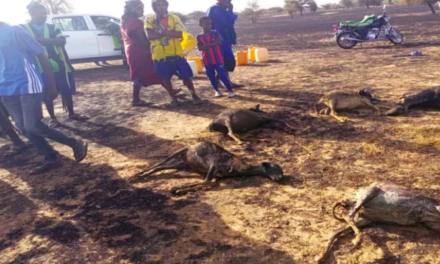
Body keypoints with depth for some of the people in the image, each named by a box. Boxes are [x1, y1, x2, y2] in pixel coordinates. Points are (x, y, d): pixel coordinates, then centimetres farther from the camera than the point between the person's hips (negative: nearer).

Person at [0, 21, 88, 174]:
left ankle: (75, 145, 3)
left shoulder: (15, 31, -8)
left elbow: (41, 55, -7)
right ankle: (52, 159, 16)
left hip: (27, 85, -7)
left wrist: (51, 85, -6)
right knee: (23, 128, 6)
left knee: (32, 126, -13)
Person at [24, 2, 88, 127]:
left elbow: (62, 41, -10)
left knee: (67, 90, 7)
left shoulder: (52, 28, 7)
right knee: (47, 94, 5)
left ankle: (71, 113, 24)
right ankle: (52, 118, 20)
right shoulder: (24, 29, 2)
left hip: (60, 66, 2)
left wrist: (43, 40, -23)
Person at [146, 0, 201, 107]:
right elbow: (150, 36, -14)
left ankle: (194, 95, 20)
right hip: (160, 55, 1)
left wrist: (161, 31, -20)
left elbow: (179, 34, -14)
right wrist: (169, 32, -15)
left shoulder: (174, 18, 1)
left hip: (176, 53, 0)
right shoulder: (149, 19, 1)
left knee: (186, 76, 3)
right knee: (165, 78, 7)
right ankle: (174, 98, 24)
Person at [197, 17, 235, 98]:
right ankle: (217, 90, 25)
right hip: (207, 60, 2)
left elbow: (219, 42, -14)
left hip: (218, 59, -2)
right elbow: (201, 48, -9)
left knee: (222, 75, -5)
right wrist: (213, 44, -16)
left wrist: (207, 45, -16)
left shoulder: (215, 32, 0)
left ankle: (231, 90, 4)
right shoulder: (199, 36, 2)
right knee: (211, 76, 8)